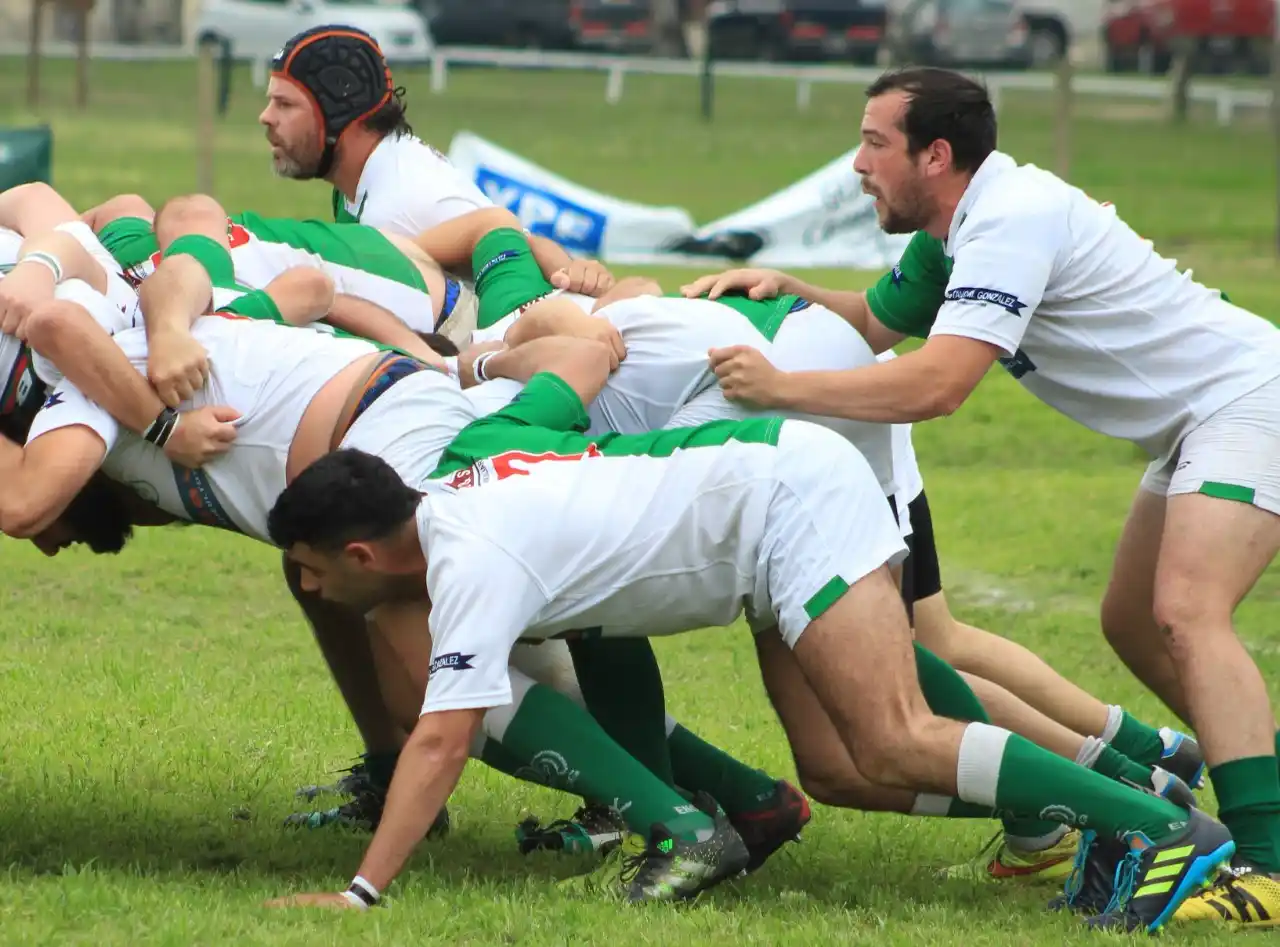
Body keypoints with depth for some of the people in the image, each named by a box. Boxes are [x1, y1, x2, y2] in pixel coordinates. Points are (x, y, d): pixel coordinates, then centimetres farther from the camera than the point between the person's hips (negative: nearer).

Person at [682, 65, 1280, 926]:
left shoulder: (1011, 220, -25)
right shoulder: (951, 234, 7)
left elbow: (936, 384, -33)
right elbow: (876, 327, 22)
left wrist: (780, 386, -28)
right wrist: (787, 290, 3)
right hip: (1191, 425, 11)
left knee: (1186, 613, -24)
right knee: (1134, 627, 14)